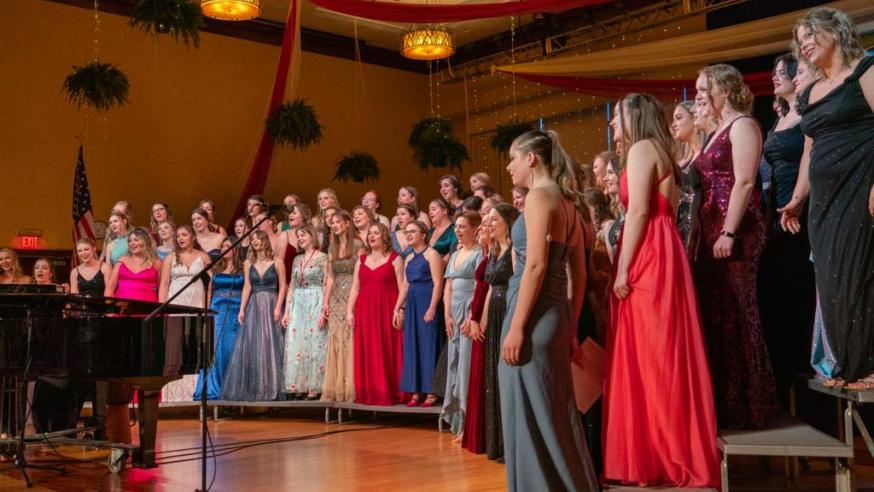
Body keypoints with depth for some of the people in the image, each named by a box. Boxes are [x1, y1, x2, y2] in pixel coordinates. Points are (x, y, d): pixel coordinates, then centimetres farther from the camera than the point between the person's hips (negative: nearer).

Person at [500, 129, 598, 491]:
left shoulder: (539, 195, -9)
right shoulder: (565, 200, 16)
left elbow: (535, 265, -18)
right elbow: (580, 272, 16)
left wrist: (516, 326, -19)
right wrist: (570, 323, 19)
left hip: (534, 313, -9)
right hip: (554, 311, 9)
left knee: (529, 412, -2)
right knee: (553, 410, 14)